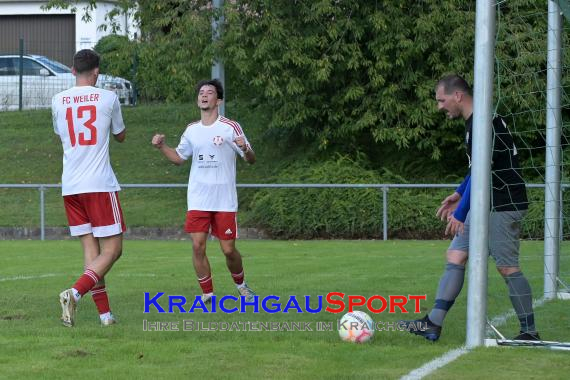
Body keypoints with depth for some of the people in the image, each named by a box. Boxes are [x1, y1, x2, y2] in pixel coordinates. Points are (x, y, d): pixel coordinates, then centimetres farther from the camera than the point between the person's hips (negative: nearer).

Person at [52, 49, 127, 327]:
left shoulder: (58, 101, 6)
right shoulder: (108, 98, -2)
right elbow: (120, 136, 14)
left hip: (70, 187, 4)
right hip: (100, 185, -4)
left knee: (90, 249, 8)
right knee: (112, 250, -1)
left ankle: (104, 313, 3)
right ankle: (74, 293, -22)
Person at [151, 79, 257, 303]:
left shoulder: (230, 127, -2)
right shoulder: (192, 130, 11)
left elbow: (251, 160, -2)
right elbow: (178, 158, 22)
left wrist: (245, 149, -25)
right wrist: (162, 146, 4)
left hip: (225, 200, -3)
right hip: (197, 200, 3)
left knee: (228, 249, -2)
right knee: (197, 246, -7)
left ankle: (241, 285, 25)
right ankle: (207, 293, 5)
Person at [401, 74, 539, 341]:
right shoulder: (474, 123, 13)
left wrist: (461, 213, -20)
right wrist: (460, 195, 20)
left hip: (503, 206, -10)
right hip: (485, 206, 10)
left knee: (507, 267, -6)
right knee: (455, 256, 4)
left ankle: (530, 333, 3)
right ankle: (433, 324, 1)